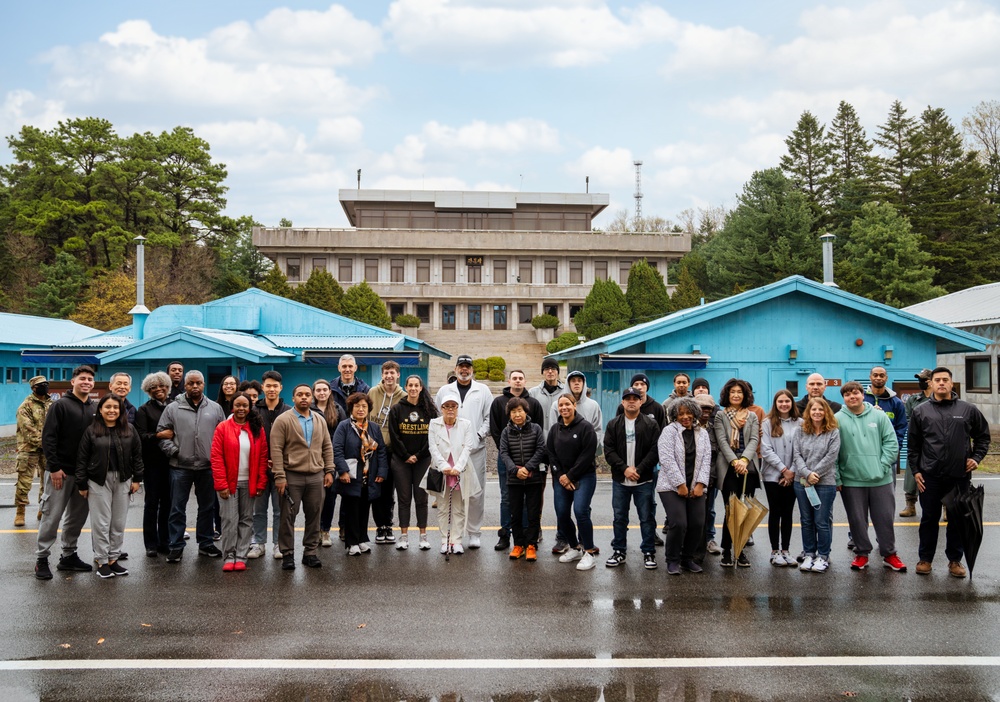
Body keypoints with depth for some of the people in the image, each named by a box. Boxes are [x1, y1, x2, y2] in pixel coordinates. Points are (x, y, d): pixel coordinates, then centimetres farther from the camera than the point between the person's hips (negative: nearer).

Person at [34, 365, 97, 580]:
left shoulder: (95, 408, 10)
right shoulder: (61, 405, -6)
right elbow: (48, 437, -11)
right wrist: (54, 467, -16)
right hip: (61, 472, -6)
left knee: (78, 515, 10)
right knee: (52, 516, -1)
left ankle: (69, 556, 21)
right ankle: (41, 558, 9)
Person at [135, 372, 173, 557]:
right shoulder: (144, 410, 2)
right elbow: (141, 436, -8)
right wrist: (159, 435, -20)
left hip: (170, 461, 3)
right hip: (152, 463, -3)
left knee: (167, 502, 6)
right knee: (152, 502, 2)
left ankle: (164, 542, 15)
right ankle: (151, 544, 8)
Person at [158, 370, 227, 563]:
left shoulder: (215, 408, 6)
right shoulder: (173, 408, 1)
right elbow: (162, 433, 3)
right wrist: (172, 450, -8)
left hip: (207, 466, 2)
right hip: (180, 467, -2)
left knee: (207, 507, 11)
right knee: (177, 509, 3)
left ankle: (206, 543, 23)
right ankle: (176, 547, 12)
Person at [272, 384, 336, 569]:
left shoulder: (320, 420, 11)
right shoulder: (283, 420, -5)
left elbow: (327, 447, 15)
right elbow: (276, 449, -9)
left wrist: (329, 471, 7)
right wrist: (279, 476, -14)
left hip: (316, 477, 4)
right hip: (291, 476, -4)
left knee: (314, 516, 8)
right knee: (288, 516, 1)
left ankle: (310, 552, 18)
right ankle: (287, 555, 10)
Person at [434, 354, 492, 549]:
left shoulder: (482, 391, 9)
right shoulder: (445, 391, 12)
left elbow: (490, 416, 5)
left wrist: (480, 434, -6)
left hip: (476, 449, -1)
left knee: (476, 492, -1)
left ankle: (474, 532, 9)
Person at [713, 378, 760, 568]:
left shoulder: (752, 416, 15)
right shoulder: (720, 416, 7)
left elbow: (754, 440, 2)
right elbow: (722, 441, -4)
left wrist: (744, 459, -15)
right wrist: (735, 461, -18)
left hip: (748, 467, 3)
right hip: (728, 468, -3)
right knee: (731, 510, -6)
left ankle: (741, 550, 11)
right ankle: (726, 551, 3)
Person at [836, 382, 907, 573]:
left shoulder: (879, 416, 2)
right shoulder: (837, 419, -2)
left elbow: (891, 443, 2)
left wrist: (882, 466, -8)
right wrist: (837, 478, -7)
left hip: (881, 479, 1)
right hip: (851, 480, -1)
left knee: (885, 519, 8)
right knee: (857, 520, 9)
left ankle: (889, 554, 23)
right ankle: (862, 553, 24)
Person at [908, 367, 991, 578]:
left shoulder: (968, 409, 2)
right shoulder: (921, 411, 2)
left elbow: (983, 436, 13)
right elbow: (913, 444, 5)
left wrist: (976, 457, 1)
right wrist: (915, 470, 1)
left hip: (960, 476, 0)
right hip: (930, 476, 0)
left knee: (958, 520, 10)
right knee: (929, 519, 8)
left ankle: (955, 560, 23)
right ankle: (925, 558, 20)